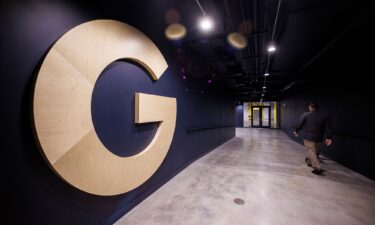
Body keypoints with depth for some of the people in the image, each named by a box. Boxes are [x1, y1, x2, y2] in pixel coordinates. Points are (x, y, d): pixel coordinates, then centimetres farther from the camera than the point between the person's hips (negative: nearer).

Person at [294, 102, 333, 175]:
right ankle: (309, 161, 43)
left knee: (311, 151, -3)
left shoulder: (306, 115, -7)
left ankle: (317, 168, -9)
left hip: (308, 137, -6)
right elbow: (328, 128, 4)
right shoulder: (323, 117, 8)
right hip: (318, 137, 6)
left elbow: (300, 124, -4)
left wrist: (296, 131, 12)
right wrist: (329, 138, 5)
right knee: (314, 150, 25)